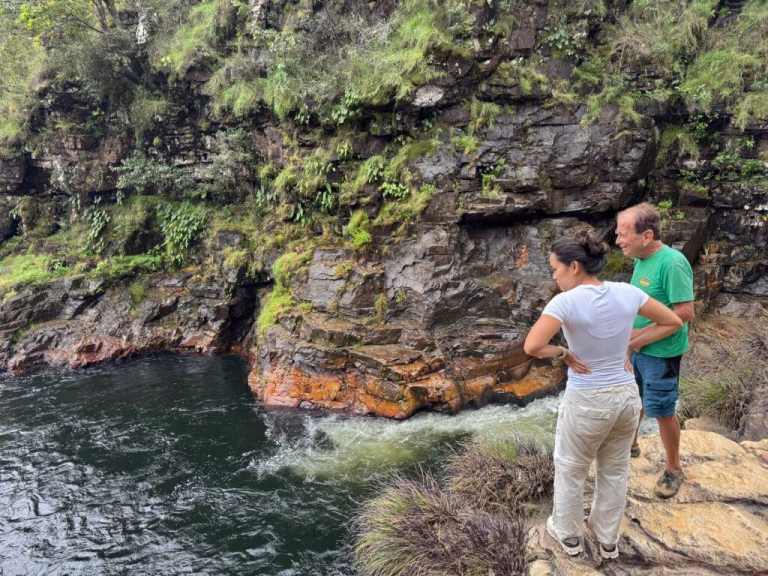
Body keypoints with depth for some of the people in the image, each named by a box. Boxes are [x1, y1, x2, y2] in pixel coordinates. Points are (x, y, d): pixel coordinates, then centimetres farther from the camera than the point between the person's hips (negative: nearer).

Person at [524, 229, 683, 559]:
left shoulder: (566, 301, -23)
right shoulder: (627, 292, -8)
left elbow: (532, 347, -32)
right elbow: (673, 322, 3)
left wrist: (563, 353, -13)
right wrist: (629, 346, 3)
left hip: (586, 403, -5)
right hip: (627, 396, 5)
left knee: (570, 469, 22)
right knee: (614, 470, 25)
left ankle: (568, 534, 42)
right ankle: (608, 539, 44)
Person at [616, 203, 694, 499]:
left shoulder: (672, 263, -26)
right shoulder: (642, 259, 2)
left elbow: (685, 312, -26)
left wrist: (643, 334, -23)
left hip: (661, 352, -8)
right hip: (635, 348, 8)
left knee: (662, 411, 5)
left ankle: (674, 469, 25)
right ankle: (631, 444, 45)